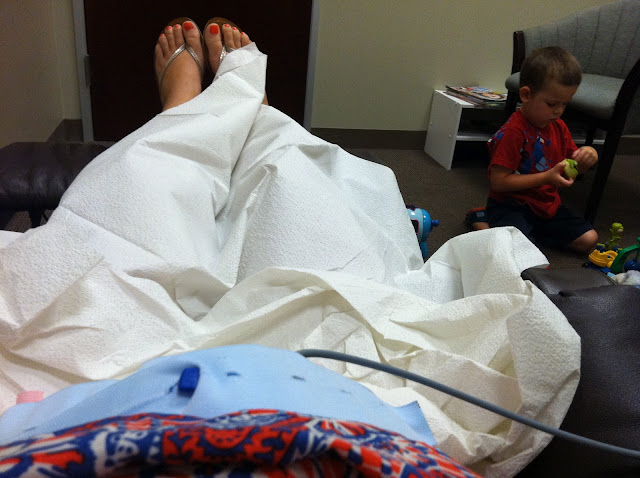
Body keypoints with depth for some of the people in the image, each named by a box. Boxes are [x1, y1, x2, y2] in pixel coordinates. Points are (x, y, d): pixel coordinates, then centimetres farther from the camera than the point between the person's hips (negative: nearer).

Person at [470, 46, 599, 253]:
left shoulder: (558, 127, 7)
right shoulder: (513, 132, -21)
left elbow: (573, 166, 19)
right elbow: (498, 181, -25)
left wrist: (587, 155, -7)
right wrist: (547, 178, -27)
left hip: (547, 205, 9)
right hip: (510, 204, -8)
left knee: (589, 240, 4)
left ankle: (529, 229, 9)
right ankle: (486, 227, -1)